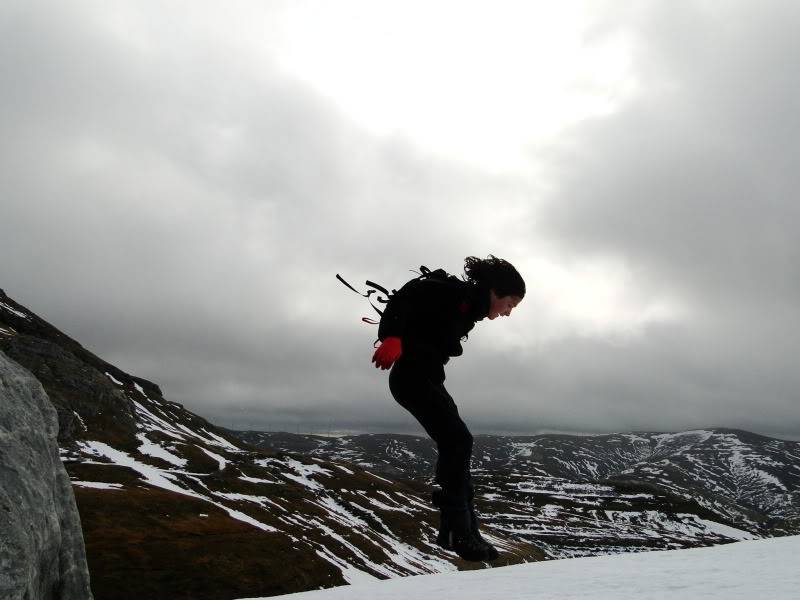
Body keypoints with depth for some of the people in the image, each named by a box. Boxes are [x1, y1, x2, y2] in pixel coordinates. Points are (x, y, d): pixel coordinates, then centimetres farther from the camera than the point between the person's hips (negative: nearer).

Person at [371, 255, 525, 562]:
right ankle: (458, 531, -14)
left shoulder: (470, 309, 17)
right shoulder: (455, 292, -12)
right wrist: (392, 337, -34)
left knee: (456, 447, 9)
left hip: (428, 379, 10)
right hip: (412, 376, -10)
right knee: (458, 442, -16)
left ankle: (463, 530, 14)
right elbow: (409, 295, -23)